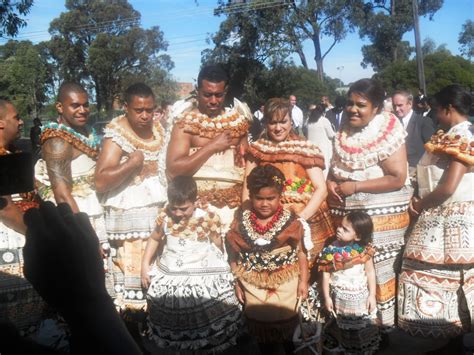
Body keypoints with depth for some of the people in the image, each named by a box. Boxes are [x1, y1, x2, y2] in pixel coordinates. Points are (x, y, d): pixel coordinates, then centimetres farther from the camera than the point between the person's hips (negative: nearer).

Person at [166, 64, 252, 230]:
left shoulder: (238, 120, 9)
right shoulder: (186, 122, -3)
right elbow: (173, 171, -12)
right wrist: (212, 146, -13)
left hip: (234, 204, 3)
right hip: (197, 205, -2)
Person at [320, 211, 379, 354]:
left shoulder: (364, 249, -14)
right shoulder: (331, 251, -16)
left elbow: (370, 272, -5)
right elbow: (326, 275, -7)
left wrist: (372, 295, -5)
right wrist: (327, 297, -5)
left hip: (362, 297, 1)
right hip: (342, 299, -1)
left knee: (366, 329, 19)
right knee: (347, 331, 18)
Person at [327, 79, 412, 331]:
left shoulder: (387, 134, -12)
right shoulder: (345, 132, 7)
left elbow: (398, 178, -18)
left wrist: (355, 186, -20)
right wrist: (330, 181, -3)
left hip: (379, 215, -6)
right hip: (346, 213, 6)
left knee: (378, 268, 3)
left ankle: (384, 320, 21)